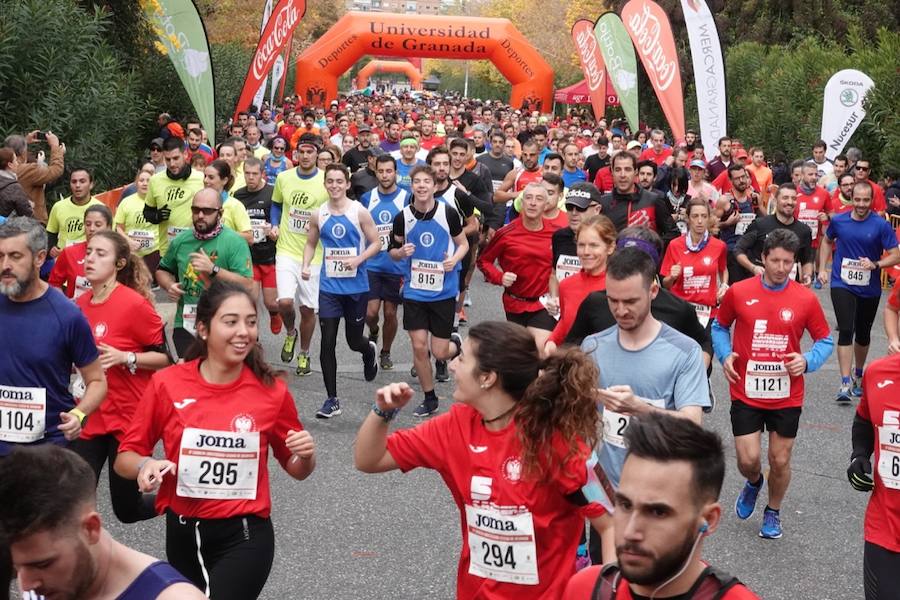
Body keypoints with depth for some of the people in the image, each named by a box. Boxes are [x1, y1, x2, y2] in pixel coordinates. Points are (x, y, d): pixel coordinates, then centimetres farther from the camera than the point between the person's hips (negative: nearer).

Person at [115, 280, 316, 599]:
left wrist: (306, 456, -15)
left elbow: (296, 470, 7)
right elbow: (125, 457, 2)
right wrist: (145, 466, -20)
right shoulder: (166, 383, -9)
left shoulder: (272, 391, -8)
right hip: (182, 534, 2)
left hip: (245, 537, -2)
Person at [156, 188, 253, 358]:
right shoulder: (180, 240, 8)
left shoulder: (235, 242, -7)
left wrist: (213, 270, -23)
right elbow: (163, 271, 23)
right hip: (185, 324, 3)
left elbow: (247, 285, -15)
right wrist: (169, 286, 1)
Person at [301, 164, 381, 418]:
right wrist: (305, 266, -3)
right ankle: (332, 399, 7)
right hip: (329, 286, 2)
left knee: (354, 340, 9)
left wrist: (358, 260, -19)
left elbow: (376, 243, -3)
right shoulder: (318, 214, 2)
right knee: (327, 342, -2)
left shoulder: (359, 212, -7)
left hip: (357, 286, -2)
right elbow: (311, 244, 15)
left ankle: (370, 351, 49)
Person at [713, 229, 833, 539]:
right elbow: (719, 326, 11)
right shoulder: (738, 292, -6)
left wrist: (807, 361, -14)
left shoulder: (806, 299, -6)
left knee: (780, 462, 9)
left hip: (787, 396, 0)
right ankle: (753, 483, 35)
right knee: (748, 460, -3)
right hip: (746, 394, 0)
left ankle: (773, 513, 37)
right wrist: (725, 355, -6)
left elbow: (825, 340, 5)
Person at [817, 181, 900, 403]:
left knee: (863, 334, 15)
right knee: (846, 331, -15)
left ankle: (858, 377, 37)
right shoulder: (838, 221, -2)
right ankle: (845, 384, -16)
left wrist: (875, 264, -25)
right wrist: (822, 268, 11)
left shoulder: (881, 225, -9)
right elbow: (827, 241, 18)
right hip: (842, 285, 0)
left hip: (869, 289, 1)